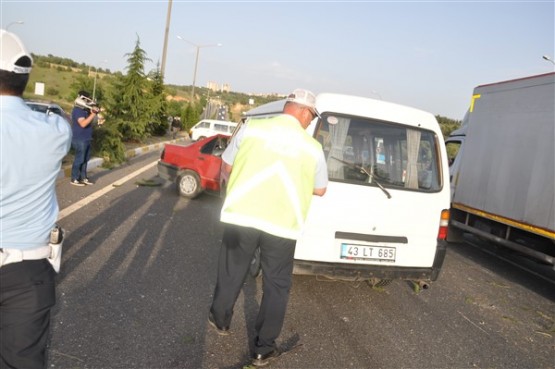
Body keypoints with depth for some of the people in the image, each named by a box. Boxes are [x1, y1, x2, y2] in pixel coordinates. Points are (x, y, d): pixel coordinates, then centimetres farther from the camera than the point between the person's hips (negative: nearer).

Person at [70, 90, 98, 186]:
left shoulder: (84, 110, 15)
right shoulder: (77, 110, -15)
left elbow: (89, 122, 18)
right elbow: (83, 123, -27)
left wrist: (94, 112, 5)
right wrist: (93, 114, -26)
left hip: (86, 139, 10)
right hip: (80, 139, -10)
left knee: (85, 159, 14)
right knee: (79, 159, -5)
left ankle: (83, 177, 22)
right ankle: (74, 179, 3)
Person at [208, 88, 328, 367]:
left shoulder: (251, 128, 0)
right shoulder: (312, 147, 0)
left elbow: (227, 166, 8)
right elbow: (320, 190, 11)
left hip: (240, 216, 2)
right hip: (282, 225, -1)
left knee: (231, 272, 22)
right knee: (276, 285, 15)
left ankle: (220, 321, 45)